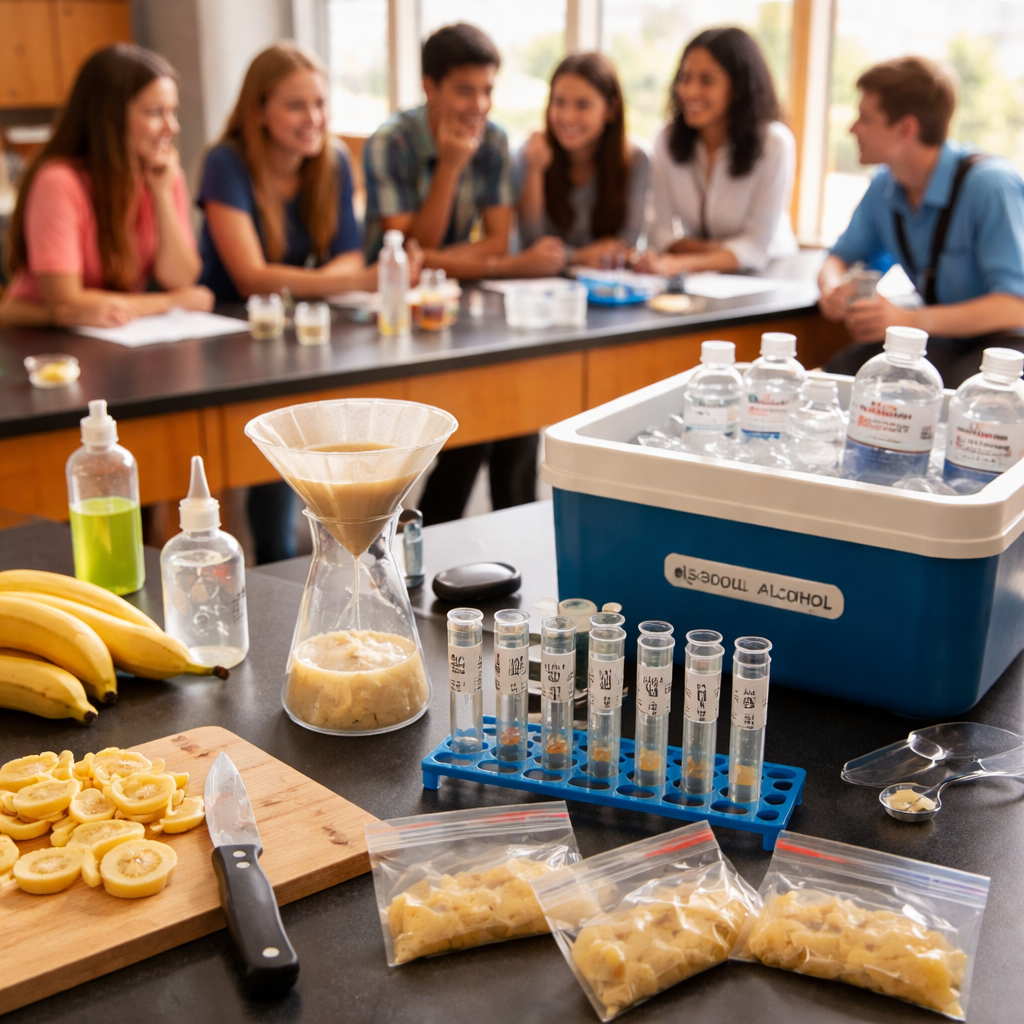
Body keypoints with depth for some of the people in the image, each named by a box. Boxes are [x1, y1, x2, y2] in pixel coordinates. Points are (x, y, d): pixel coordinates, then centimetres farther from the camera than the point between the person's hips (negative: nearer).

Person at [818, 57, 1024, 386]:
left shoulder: (990, 184, -20)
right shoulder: (884, 188, 2)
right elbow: (839, 258, 15)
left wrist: (909, 320, -34)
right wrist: (833, 289, -11)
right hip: (940, 341, 5)